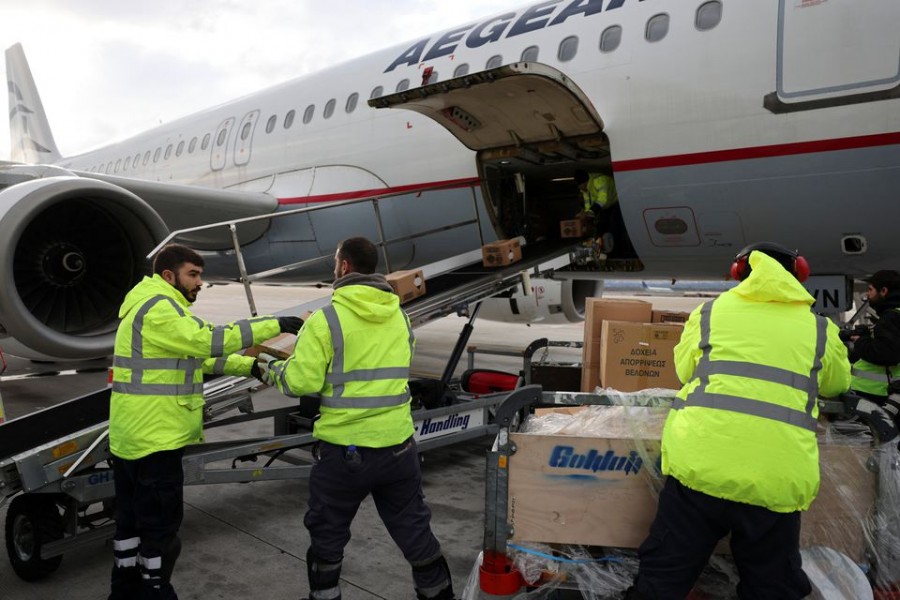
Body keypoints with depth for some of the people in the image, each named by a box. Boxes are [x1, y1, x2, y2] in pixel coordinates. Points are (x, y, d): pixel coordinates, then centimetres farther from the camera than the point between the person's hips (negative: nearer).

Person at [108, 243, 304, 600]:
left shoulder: (155, 308, 18)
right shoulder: (158, 308, -17)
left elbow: (201, 356, 16)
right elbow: (209, 341, -29)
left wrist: (250, 366, 5)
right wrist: (275, 324, -27)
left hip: (132, 437, 11)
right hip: (155, 438, -11)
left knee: (132, 521, 20)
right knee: (160, 529, 1)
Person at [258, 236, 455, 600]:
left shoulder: (327, 319, -13)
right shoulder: (400, 316, 4)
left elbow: (301, 381, -14)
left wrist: (272, 372, 8)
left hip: (343, 450, -4)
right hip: (397, 446, 4)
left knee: (327, 536, 17)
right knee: (413, 529, 19)